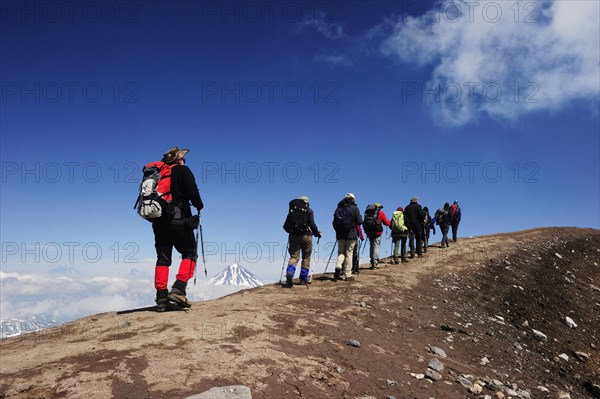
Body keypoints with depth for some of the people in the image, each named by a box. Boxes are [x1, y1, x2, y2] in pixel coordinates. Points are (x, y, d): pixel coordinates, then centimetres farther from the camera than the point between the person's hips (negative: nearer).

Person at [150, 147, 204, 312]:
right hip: (178, 220, -6)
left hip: (158, 222, 6)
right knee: (190, 253, 5)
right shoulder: (182, 170, 1)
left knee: (163, 259, 8)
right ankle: (178, 289, -10)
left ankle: (161, 298, 4)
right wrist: (200, 206, 6)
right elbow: (192, 192, -11)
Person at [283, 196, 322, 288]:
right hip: (305, 236, -2)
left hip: (293, 236, 2)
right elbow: (312, 224, -6)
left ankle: (290, 273, -24)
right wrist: (317, 234, 9)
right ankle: (303, 278, 13)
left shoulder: (292, 210, 11)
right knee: (306, 258, 11)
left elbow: (285, 226, 9)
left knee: (293, 257, 3)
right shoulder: (309, 211, 3)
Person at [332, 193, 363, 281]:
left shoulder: (339, 208, 6)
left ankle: (338, 266, -14)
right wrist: (360, 217, 14)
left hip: (340, 235, 3)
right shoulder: (354, 208, -5)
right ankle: (348, 275, 4)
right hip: (351, 234, -3)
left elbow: (334, 222, 8)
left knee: (341, 252, 13)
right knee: (349, 254, 3)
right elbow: (359, 221, -6)